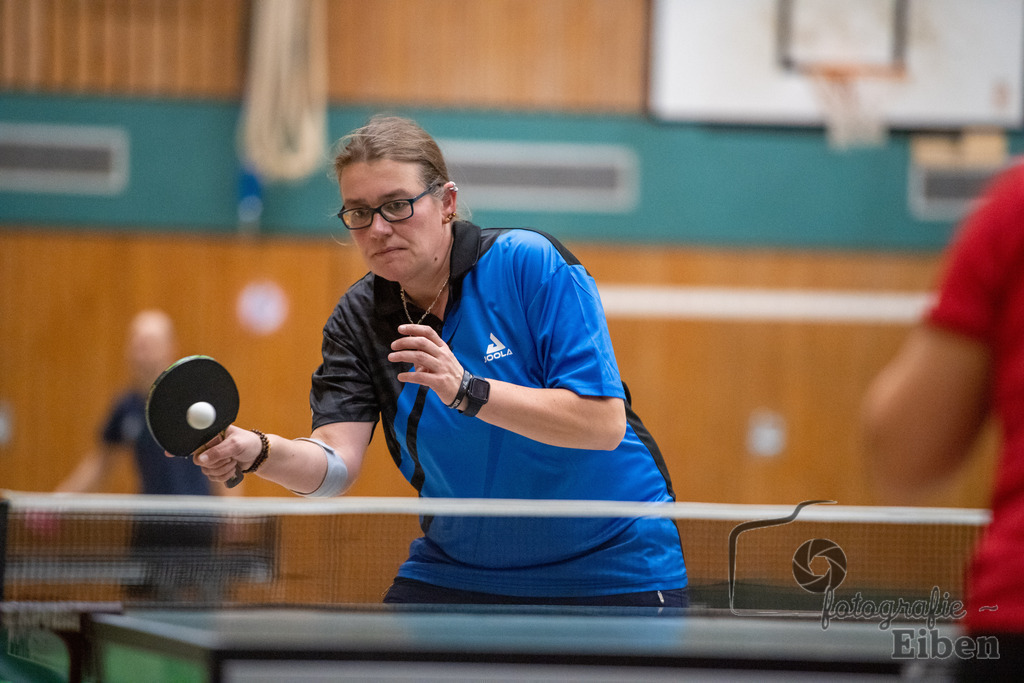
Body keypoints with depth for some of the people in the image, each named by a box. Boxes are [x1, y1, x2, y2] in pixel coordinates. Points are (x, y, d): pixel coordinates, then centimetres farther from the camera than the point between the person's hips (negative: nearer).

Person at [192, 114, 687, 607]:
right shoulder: (357, 321, -3)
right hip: (457, 569, 4)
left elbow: (604, 423, -24)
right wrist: (256, 451, -36)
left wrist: (467, 390, -35)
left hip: (607, 570, -4)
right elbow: (336, 464, -15)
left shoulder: (530, 263, -17)